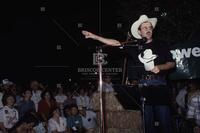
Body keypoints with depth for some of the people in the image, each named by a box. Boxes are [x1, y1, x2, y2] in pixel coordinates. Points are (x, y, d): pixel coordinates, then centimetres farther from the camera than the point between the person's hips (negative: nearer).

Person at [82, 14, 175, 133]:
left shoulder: (160, 45, 8)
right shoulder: (136, 46, 11)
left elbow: (172, 63, 10)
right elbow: (116, 43, 8)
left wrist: (160, 67, -10)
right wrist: (94, 37, 3)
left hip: (160, 88, -2)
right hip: (144, 89, 2)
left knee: (165, 121, -5)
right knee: (148, 122, 4)